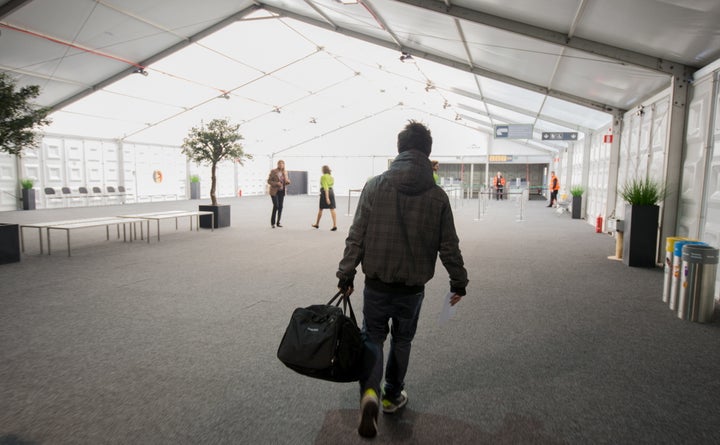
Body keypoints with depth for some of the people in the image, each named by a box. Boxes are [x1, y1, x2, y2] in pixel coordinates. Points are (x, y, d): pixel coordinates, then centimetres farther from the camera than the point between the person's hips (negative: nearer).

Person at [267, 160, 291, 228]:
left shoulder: (285, 172, 8)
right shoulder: (273, 171, -6)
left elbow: (288, 181, 15)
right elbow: (269, 181, -6)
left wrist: (287, 181, -9)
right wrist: (276, 183, -20)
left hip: (282, 191, 5)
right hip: (274, 191, -5)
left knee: (280, 207, 3)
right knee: (276, 206, -14)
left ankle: (278, 222, 13)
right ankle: (272, 223, -1)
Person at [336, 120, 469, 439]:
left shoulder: (375, 186, -8)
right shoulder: (437, 195, -6)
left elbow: (356, 237, -8)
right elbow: (449, 246, -2)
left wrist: (345, 275, 1)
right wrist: (459, 282, 11)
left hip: (376, 284, -1)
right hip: (413, 286, 1)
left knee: (372, 337, 16)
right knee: (402, 340, 21)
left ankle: (369, 392, -5)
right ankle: (392, 395, 35)